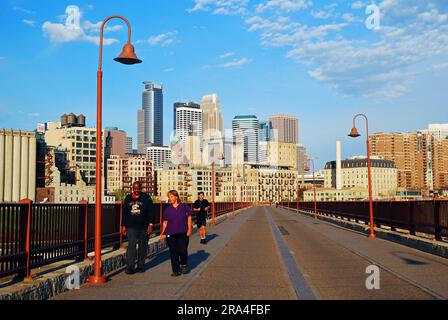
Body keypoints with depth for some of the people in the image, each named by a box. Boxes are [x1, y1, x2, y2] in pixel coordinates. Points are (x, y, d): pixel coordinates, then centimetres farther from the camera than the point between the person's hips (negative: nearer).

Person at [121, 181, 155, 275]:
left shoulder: (146, 198, 2)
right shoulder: (128, 198, 10)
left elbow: (151, 212, 0)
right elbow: (124, 213, 14)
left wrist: (150, 224, -8)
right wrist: (123, 225, 10)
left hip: (144, 227, 0)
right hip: (131, 227, 1)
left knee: (143, 247, 6)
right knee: (131, 246, -10)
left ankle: (140, 266, 17)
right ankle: (129, 267, -12)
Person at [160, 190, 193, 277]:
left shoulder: (184, 207, 3)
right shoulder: (168, 209, 9)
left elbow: (189, 218, 4)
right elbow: (165, 222, 12)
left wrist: (189, 229, -4)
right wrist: (163, 234, 8)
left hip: (183, 233, -2)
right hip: (171, 234, 2)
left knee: (183, 250, -6)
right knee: (173, 253, 0)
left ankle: (183, 265, 24)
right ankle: (176, 271, 9)